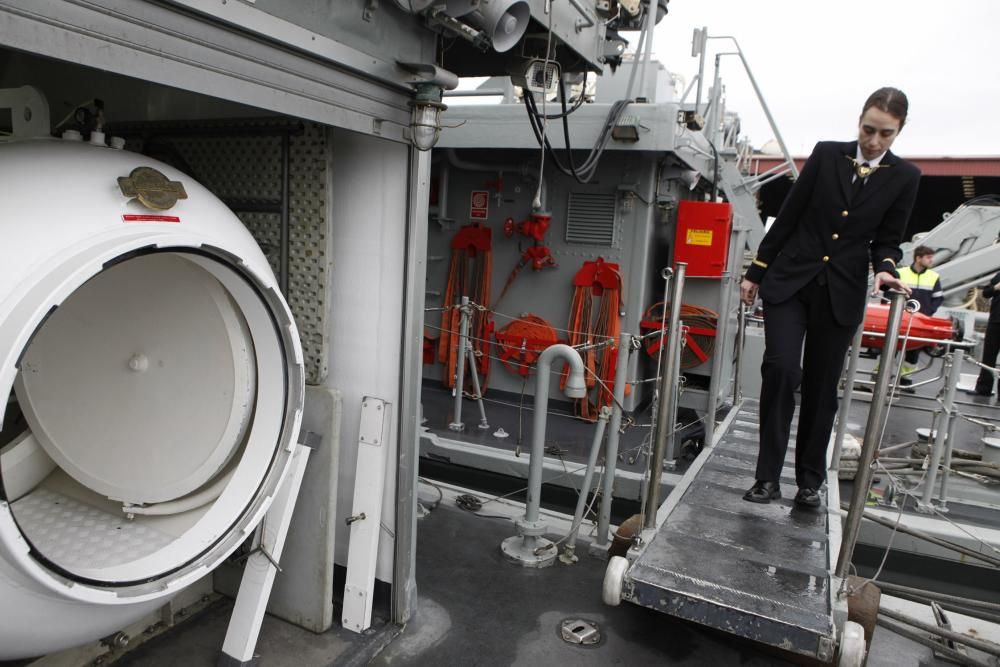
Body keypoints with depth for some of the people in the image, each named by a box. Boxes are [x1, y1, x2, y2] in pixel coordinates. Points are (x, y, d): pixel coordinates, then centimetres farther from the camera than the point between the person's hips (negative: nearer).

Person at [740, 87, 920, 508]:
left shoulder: (904, 178, 4)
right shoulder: (827, 154, 2)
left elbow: (887, 240, 7)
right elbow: (788, 216, 4)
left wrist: (885, 267, -16)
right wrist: (755, 272, 4)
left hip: (842, 294, 1)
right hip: (789, 281, -1)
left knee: (821, 387, 7)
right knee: (781, 368, -16)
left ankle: (810, 481, 21)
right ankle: (768, 477, -7)